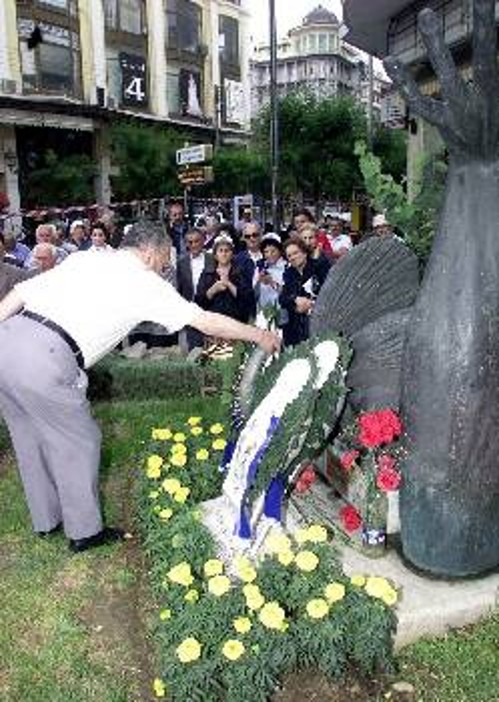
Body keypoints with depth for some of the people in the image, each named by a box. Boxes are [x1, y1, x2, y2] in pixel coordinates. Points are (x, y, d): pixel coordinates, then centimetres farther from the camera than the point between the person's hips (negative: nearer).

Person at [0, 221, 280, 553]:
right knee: (79, 442, 13)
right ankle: (85, 531, 30)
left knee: (32, 438, 23)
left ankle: (47, 520, 43)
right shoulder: (145, 282, 3)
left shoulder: (84, 257, 19)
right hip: (44, 361, -7)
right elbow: (206, 322, 8)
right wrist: (259, 335, 20)